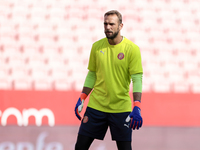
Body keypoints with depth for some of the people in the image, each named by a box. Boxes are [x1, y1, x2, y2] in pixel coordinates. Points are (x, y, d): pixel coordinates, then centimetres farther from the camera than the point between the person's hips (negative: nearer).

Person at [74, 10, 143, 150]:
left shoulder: (132, 49, -8)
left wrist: (136, 108, -20)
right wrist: (82, 99, 9)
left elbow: (137, 79, -10)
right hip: (96, 106, 3)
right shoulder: (97, 46, 4)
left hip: (121, 108, -3)